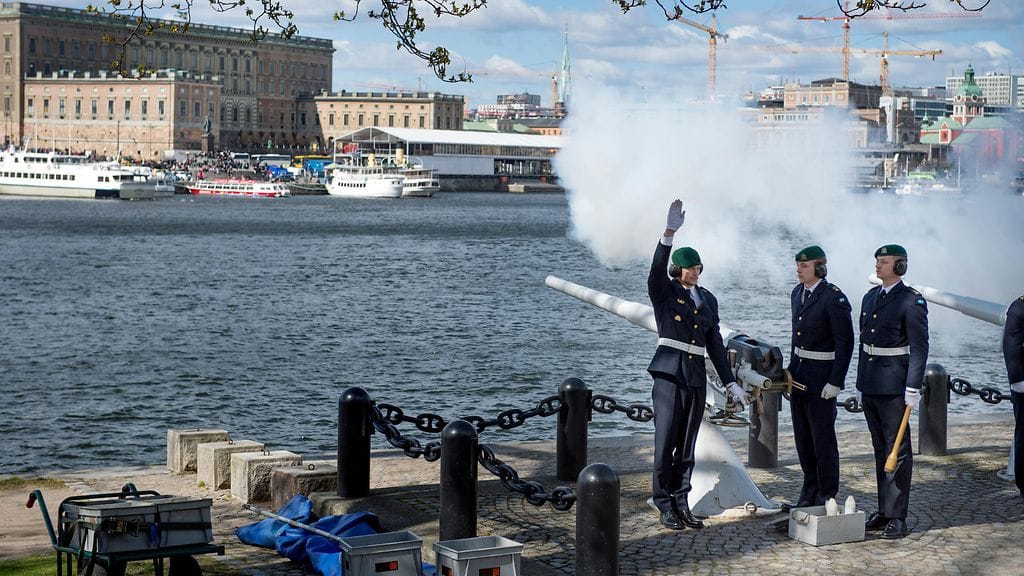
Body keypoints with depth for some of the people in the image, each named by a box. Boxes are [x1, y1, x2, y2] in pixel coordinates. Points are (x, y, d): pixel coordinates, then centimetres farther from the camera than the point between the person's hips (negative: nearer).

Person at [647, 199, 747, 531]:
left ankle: (681, 503, 14)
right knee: (666, 441, -5)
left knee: (687, 444, 8)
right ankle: (665, 506, 1)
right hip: (669, 373, -5)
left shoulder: (708, 300, 15)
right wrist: (669, 233, -35)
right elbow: (657, 268, -20)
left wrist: (730, 382, 11)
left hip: (697, 376, 5)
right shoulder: (664, 291, 2)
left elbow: (714, 344, 16)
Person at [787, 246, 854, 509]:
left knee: (823, 439, -2)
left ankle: (827, 496, 8)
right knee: (802, 438, 13)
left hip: (821, 379, -8)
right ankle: (810, 491, 24)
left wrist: (836, 382, -18)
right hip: (799, 376, 8)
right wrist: (792, 368, 16)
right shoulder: (797, 293, 10)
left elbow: (845, 343, -15)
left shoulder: (834, 298, -15)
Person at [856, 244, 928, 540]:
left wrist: (913, 389, -16)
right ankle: (884, 511, 18)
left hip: (894, 385, -7)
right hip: (870, 386, 7)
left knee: (897, 449, -3)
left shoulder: (911, 301, -10)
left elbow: (919, 348, -12)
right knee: (880, 449, 12)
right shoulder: (870, 297, 13)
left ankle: (897, 517, 1)